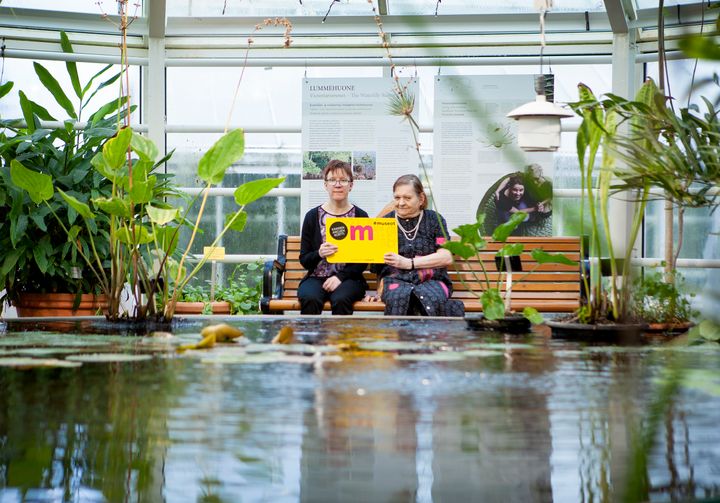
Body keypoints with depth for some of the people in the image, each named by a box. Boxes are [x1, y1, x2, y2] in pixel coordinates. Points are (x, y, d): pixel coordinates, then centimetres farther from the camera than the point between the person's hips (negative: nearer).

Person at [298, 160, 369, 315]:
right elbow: (304, 260, 8)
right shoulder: (312, 216, 9)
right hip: (316, 277, 1)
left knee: (340, 299, -35)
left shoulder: (360, 216, 8)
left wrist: (341, 276, -13)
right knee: (310, 299, -33)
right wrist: (319, 254, -15)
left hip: (348, 278, -1)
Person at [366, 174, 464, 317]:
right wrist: (380, 291, 1)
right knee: (400, 296, -36)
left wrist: (409, 263, -12)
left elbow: (447, 257, -2)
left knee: (429, 296, -37)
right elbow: (378, 264, 17)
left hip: (431, 280, 0)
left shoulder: (434, 220, 11)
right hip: (396, 279, 1)